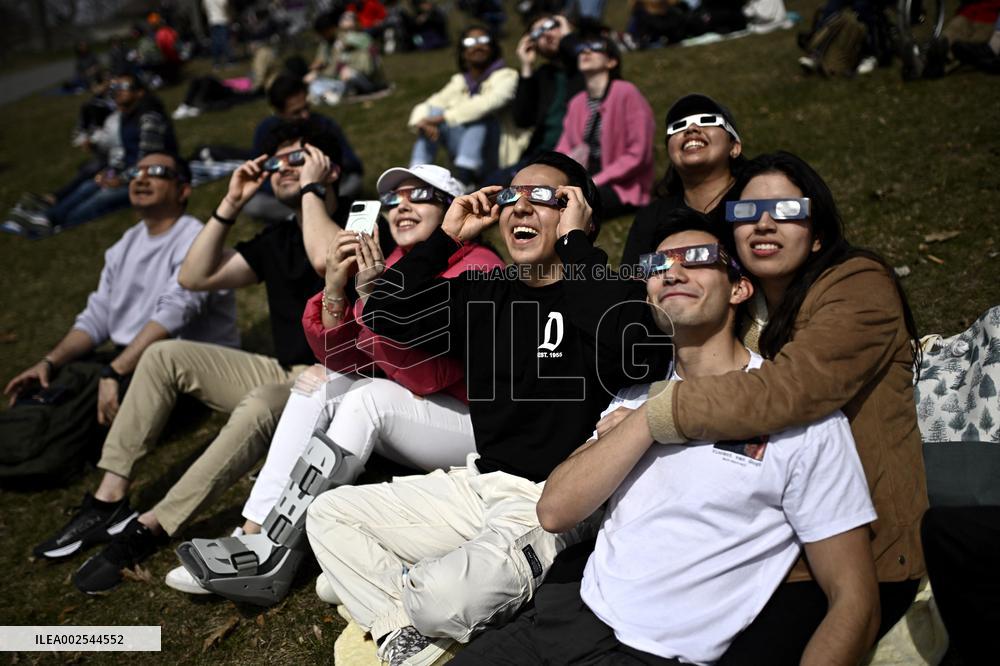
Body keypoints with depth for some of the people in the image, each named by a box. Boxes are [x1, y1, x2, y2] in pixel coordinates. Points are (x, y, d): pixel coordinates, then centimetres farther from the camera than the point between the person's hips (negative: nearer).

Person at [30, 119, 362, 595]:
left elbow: (326, 259, -32)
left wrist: (312, 190, -16)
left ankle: (149, 528, -30)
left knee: (258, 406, -39)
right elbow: (194, 277, 10)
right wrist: (231, 204, 4)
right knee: (164, 355, -3)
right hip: (280, 373, 8)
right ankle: (110, 499, -7)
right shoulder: (277, 239, 16)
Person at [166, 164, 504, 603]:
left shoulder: (477, 270, -15)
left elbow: (427, 374, -25)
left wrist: (374, 295, -31)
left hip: (481, 428, -7)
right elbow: (346, 361, -3)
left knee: (369, 396, -28)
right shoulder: (396, 265, 5)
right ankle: (254, 533, -17)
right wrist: (336, 290, -18)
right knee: (319, 379, -9)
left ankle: (275, 554, -23)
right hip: (410, 427, 7)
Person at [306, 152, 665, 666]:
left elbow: (617, 338, -32)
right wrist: (447, 236, 3)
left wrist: (575, 240, -20)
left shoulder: (611, 291, -7)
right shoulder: (486, 293, 11)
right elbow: (385, 316, 6)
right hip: (479, 483, 7)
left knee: (443, 598, -32)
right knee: (328, 513, 6)